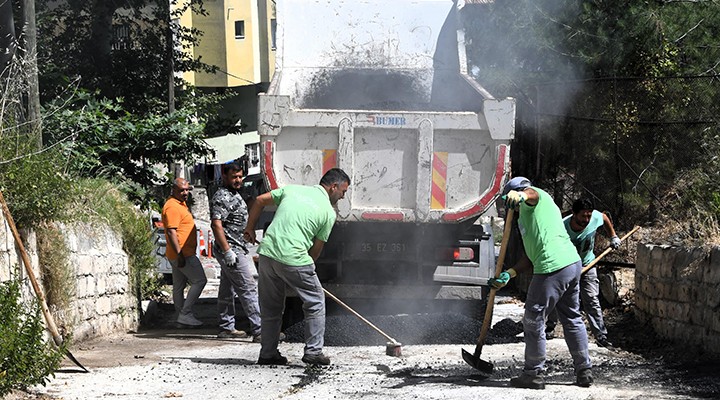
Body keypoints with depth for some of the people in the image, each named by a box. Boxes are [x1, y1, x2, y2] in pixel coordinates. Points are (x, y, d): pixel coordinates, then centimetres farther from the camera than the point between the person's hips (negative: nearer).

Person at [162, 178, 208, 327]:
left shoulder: (180, 204, 17)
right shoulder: (172, 206, -17)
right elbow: (171, 232, -24)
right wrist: (179, 254, -26)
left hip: (182, 254, 10)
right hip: (182, 254, -10)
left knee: (179, 286, 12)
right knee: (199, 280, -9)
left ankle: (182, 316, 17)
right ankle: (185, 313, -10)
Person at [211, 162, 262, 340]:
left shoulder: (234, 195, 17)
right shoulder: (222, 197, -16)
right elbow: (216, 225, -24)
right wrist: (227, 251, -27)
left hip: (236, 250, 10)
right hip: (231, 250, -10)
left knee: (227, 290, 14)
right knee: (249, 289, -13)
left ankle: (227, 328, 20)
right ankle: (259, 330, -16)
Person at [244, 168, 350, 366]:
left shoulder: (292, 189, 14)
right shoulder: (328, 212, 3)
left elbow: (259, 201, 15)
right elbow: (316, 249, 6)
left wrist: (250, 228, 27)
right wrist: (308, 266, 22)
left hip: (267, 252, 5)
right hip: (294, 259, -5)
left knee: (271, 307, 17)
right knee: (315, 302, 11)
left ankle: (268, 353, 20)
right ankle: (313, 351, 7)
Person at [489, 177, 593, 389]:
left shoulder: (537, 197, 3)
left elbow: (531, 193, -27)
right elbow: (532, 256, 24)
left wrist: (519, 195, -50)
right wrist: (509, 274, 14)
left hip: (552, 269, -10)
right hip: (572, 263, 10)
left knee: (533, 320, 1)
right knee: (572, 319, 18)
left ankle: (533, 374, 7)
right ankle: (584, 371, 22)